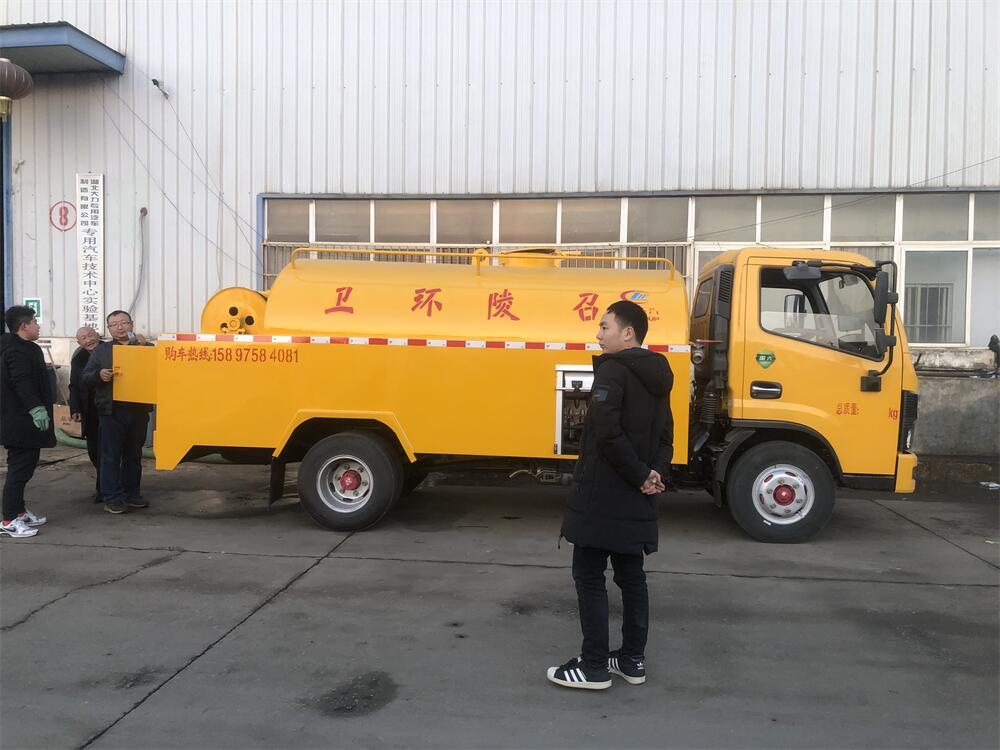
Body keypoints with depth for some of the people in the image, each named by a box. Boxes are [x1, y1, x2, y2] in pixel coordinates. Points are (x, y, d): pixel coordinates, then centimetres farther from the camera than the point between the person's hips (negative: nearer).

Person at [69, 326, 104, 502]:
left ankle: (102, 488, 6)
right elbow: (74, 387, 9)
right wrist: (75, 409, 1)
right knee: (93, 450, 9)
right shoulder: (78, 359, 8)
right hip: (89, 413, 5)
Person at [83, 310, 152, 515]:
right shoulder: (101, 350, 10)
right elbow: (86, 377, 6)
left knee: (134, 455, 11)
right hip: (111, 412, -1)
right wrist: (99, 375, -16)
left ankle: (132, 493, 20)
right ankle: (112, 498, 5)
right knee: (111, 456, -1)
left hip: (138, 411, 2)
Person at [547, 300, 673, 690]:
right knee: (631, 576, 15)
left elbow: (608, 434, -23)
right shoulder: (656, 377, 13)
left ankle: (594, 666, 8)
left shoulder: (612, 370, -15)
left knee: (589, 576, 1)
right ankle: (633, 660, 24)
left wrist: (641, 476, -14)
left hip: (602, 494, -9)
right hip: (636, 499, 9)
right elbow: (665, 436, 14)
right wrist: (656, 474, -1)